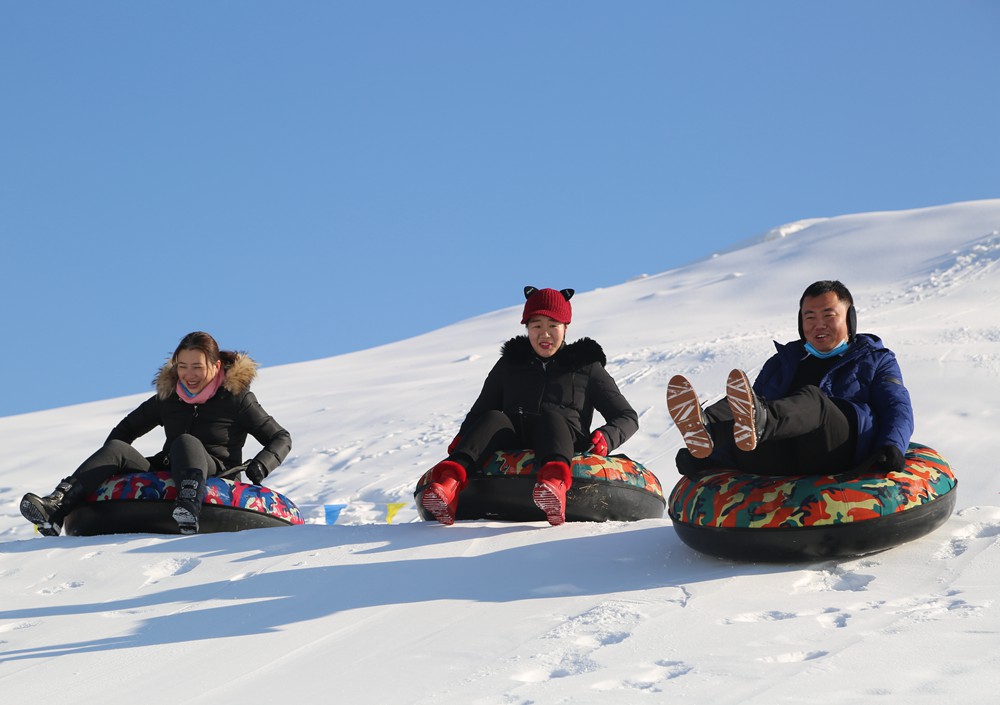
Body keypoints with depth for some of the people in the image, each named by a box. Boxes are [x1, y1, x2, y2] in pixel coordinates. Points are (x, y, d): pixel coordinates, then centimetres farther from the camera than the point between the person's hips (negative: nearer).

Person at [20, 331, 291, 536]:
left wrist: (260, 466, -18)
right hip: (165, 473, 5)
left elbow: (281, 438, 3)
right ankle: (54, 508, -38)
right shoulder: (168, 397, 14)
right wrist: (106, 464, 7)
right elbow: (129, 427, 25)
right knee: (116, 448, -18)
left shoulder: (237, 398, 1)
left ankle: (189, 507, -63)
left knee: (186, 442, -34)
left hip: (216, 475, -5)